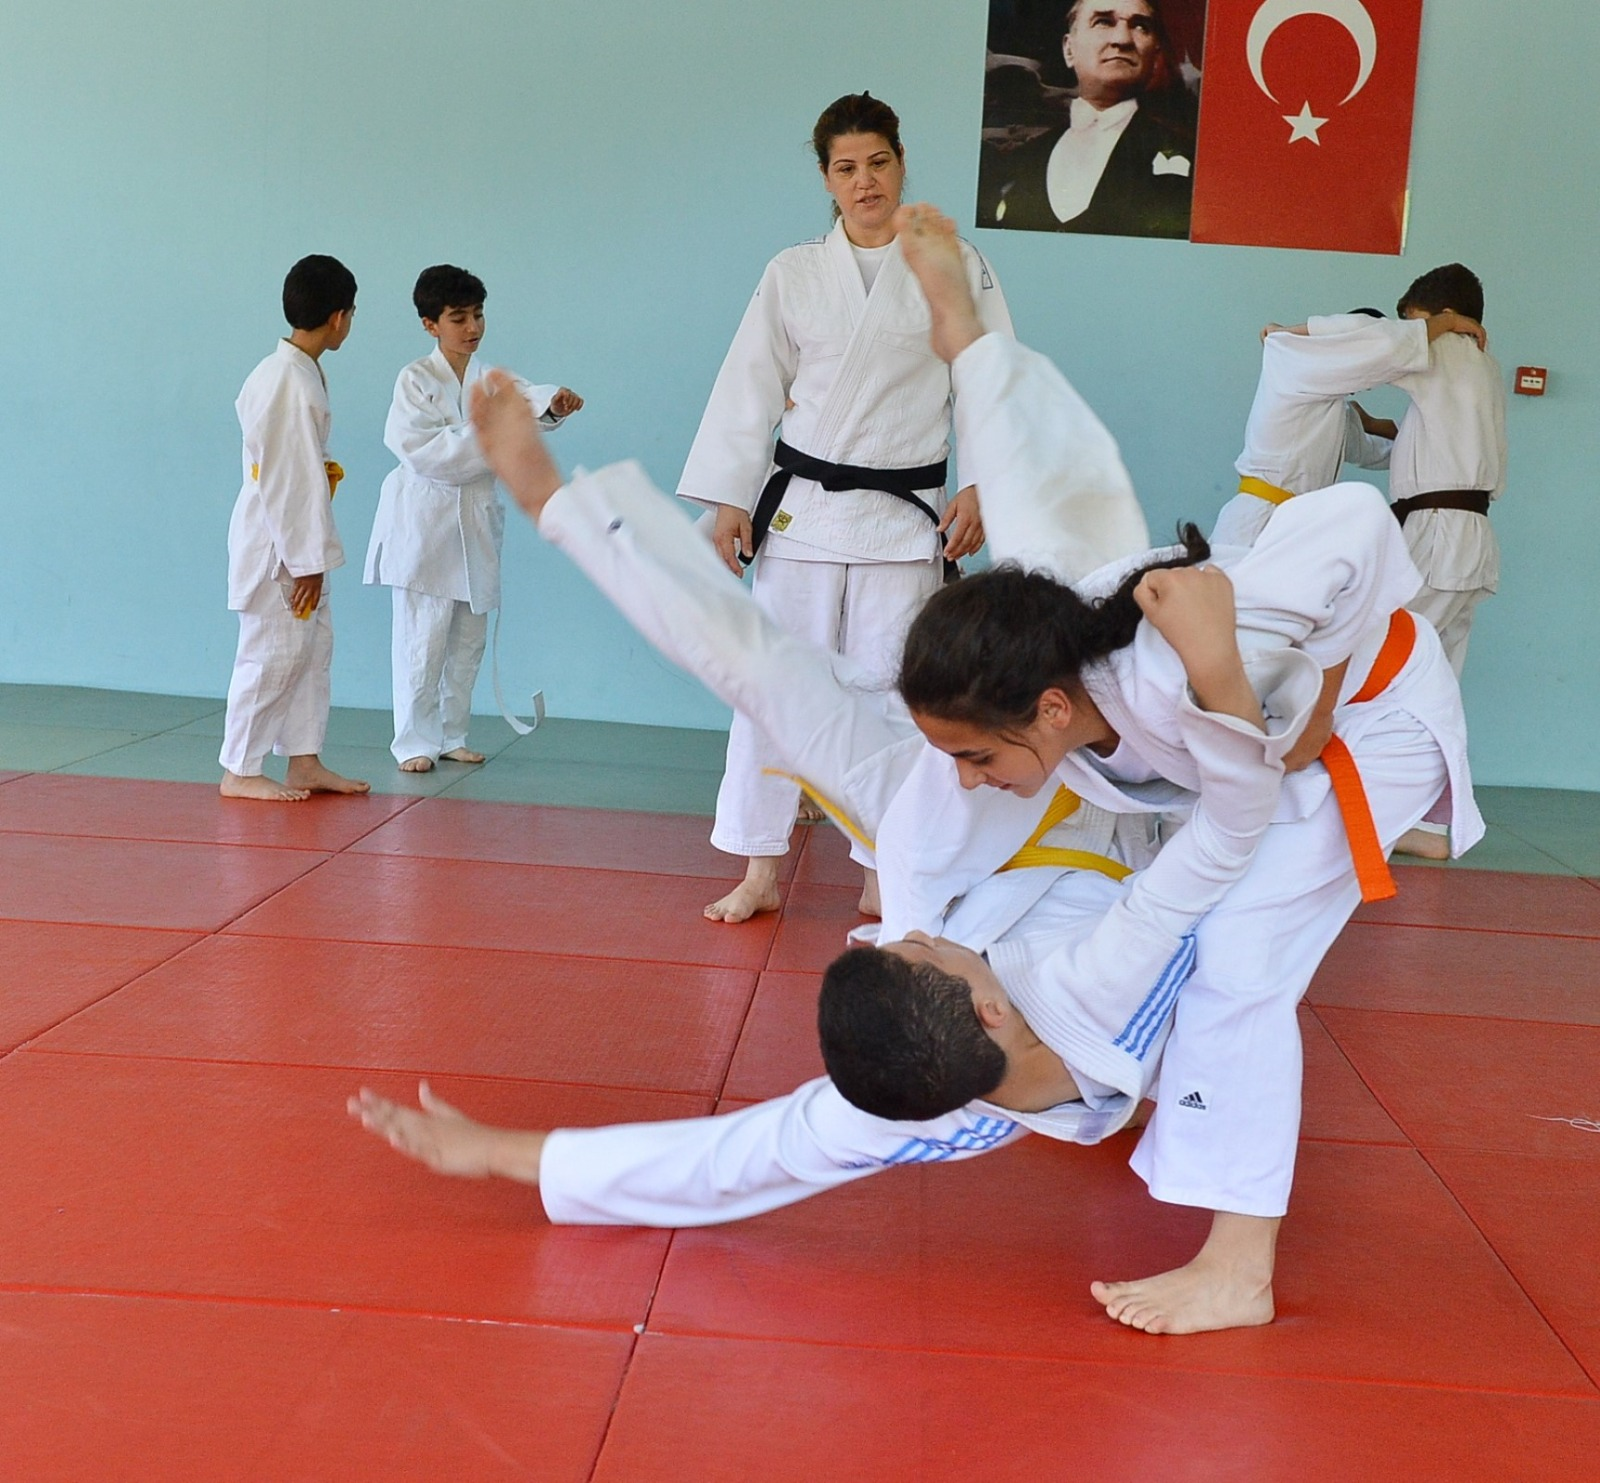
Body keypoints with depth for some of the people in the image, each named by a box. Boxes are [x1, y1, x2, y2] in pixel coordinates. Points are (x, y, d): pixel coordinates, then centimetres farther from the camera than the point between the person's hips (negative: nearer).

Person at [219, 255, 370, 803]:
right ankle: (239, 772, 7)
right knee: (273, 654, -3)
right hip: (278, 541, -10)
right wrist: (308, 560, -18)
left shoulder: (279, 372, 9)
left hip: (286, 538, 10)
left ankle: (304, 763, 20)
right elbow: (295, 480, -21)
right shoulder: (294, 384, -21)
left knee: (313, 646, 13)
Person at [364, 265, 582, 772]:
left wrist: (553, 402, -34)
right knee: (423, 637, -5)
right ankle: (415, 740, 4)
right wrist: (485, 440, -26)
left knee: (469, 637, 10)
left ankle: (451, 735, 21)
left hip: (476, 519, 5)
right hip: (425, 519, -5)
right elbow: (422, 449, -18)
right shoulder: (416, 380, -5)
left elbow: (523, 399, -12)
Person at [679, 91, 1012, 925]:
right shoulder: (792, 273, 7)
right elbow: (750, 389, 6)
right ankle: (760, 872, 10)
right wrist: (729, 503, 1)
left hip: (904, 517, -1)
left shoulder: (956, 267, 3)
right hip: (801, 507, 2)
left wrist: (981, 490, -8)